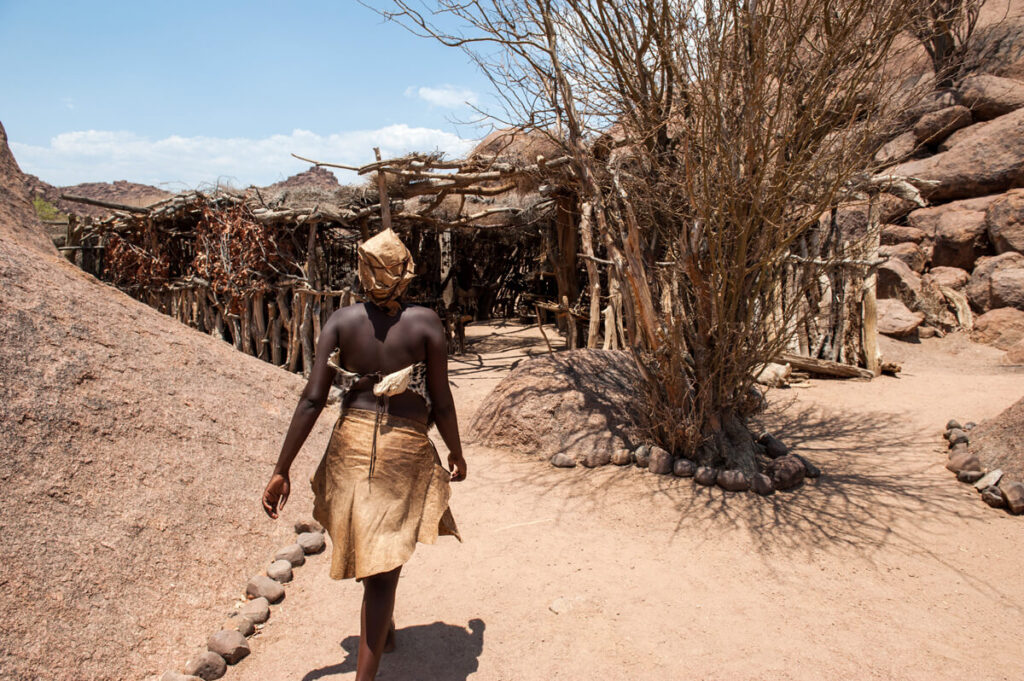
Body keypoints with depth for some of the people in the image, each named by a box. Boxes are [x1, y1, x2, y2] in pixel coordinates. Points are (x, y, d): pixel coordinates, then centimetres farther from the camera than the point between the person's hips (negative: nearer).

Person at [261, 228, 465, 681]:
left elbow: (312, 400, -7)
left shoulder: (341, 321, -4)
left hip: (351, 445, 4)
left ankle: (383, 630, 51)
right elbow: (441, 404, -7)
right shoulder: (425, 323, -10)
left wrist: (281, 470, -2)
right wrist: (456, 453, 10)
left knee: (372, 551, 27)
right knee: (383, 567, 3)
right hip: (406, 452, -3)